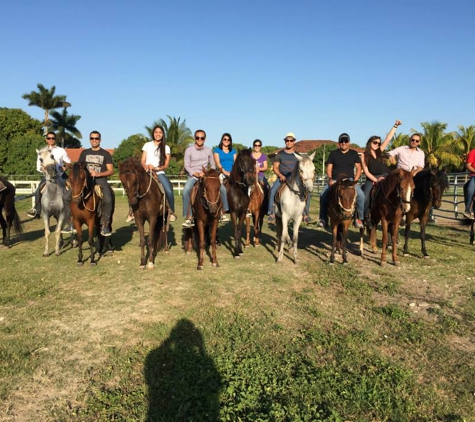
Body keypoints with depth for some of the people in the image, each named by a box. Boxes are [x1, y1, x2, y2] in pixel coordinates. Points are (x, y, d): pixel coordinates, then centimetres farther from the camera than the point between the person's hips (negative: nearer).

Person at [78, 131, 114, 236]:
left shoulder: (105, 154, 8)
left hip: (101, 180, -3)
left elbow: (111, 171, 2)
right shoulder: (84, 153, 17)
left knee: (108, 200, -31)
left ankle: (104, 225, -17)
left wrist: (98, 174, -13)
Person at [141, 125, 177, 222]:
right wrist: (146, 167, -15)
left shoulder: (166, 147, 9)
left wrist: (156, 168, -16)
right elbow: (142, 161, 7)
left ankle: (171, 211, -4)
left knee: (169, 191, -25)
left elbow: (166, 165, 1)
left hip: (160, 173, -1)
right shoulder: (147, 145, 12)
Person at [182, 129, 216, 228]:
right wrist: (197, 174, -18)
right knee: (186, 190, -31)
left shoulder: (208, 150, 8)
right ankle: (189, 218, -27)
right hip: (193, 176, -3)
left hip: (205, 176, 3)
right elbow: (187, 166, -5)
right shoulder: (189, 150, -1)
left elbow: (213, 165, 14)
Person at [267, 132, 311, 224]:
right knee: (272, 191, -27)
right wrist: (280, 175, -12)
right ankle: (271, 213, -16)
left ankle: (305, 214, -7)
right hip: (282, 177, -1)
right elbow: (275, 167, 5)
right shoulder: (280, 154, 6)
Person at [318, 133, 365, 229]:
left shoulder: (354, 153, 12)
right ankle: (323, 218, -9)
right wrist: (330, 179, -10)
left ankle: (359, 218, -10)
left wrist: (355, 180, -7)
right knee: (323, 195, -23)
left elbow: (358, 168, 8)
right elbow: (329, 168, 7)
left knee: (361, 195, -25)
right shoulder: (333, 153, 10)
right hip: (335, 180, 0)